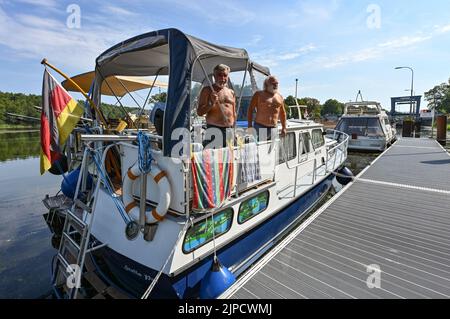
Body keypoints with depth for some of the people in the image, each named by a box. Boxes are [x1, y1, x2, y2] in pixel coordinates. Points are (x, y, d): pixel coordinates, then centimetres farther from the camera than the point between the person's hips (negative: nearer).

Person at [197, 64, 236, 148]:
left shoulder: (231, 92, 18)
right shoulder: (208, 90, 3)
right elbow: (199, 112, -2)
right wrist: (211, 103, -16)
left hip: (230, 130, 5)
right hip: (214, 130, -5)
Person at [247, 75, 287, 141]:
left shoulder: (279, 97, 15)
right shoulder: (259, 94, 2)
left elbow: (282, 113, 20)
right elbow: (250, 109, -2)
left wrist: (284, 128, 16)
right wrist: (250, 126, -9)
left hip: (274, 128, 4)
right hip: (260, 127, -4)